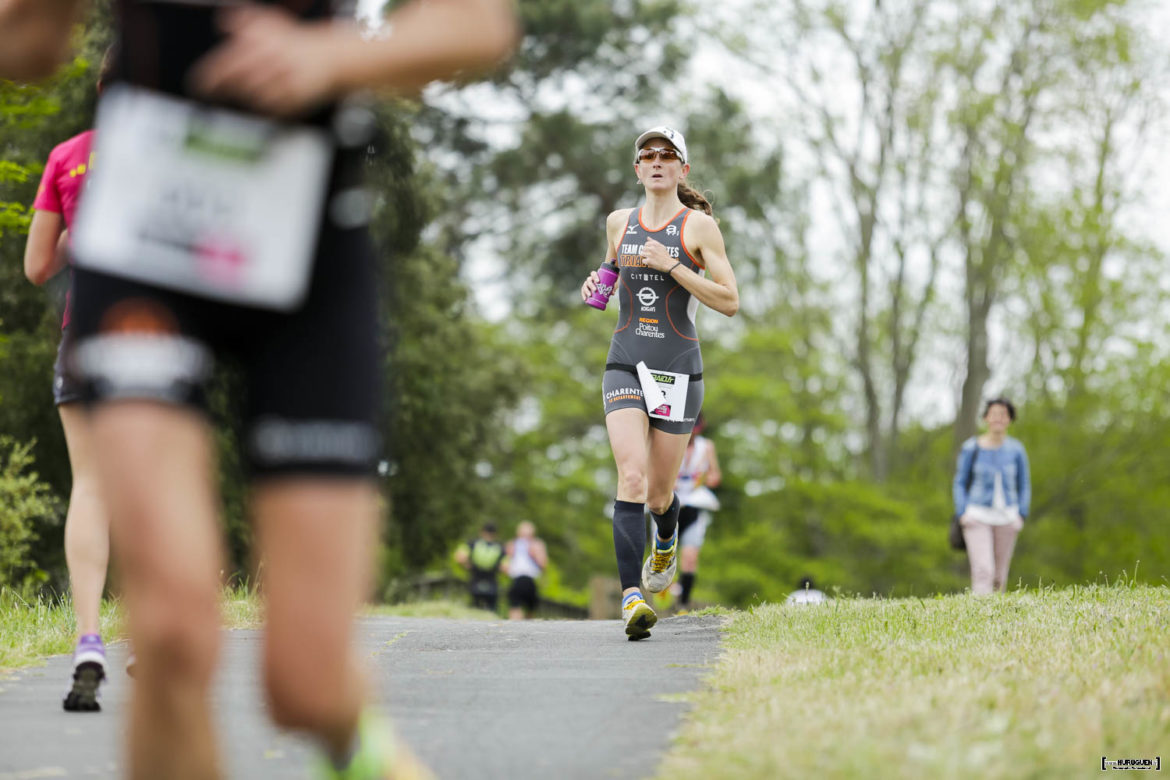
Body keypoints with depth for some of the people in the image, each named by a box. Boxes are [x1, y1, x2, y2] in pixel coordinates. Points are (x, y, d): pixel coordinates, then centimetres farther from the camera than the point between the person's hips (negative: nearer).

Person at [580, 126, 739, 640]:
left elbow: (730, 302, -7)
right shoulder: (618, 223, 10)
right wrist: (597, 284, 7)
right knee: (632, 477, -19)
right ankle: (632, 598, -26)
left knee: (659, 493, 7)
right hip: (625, 363, 2)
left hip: (678, 367, -2)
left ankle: (666, 541, 45)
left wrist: (671, 266, -15)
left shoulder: (699, 226, -1)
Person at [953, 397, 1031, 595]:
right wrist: (963, 513, -6)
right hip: (978, 516, -2)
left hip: (1006, 517, 2)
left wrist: (1021, 516, 0)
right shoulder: (971, 448, -1)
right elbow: (960, 483, 5)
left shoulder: (1016, 450, 3)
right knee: (983, 571, -17)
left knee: (1000, 576, 5)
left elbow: (1024, 486, 11)